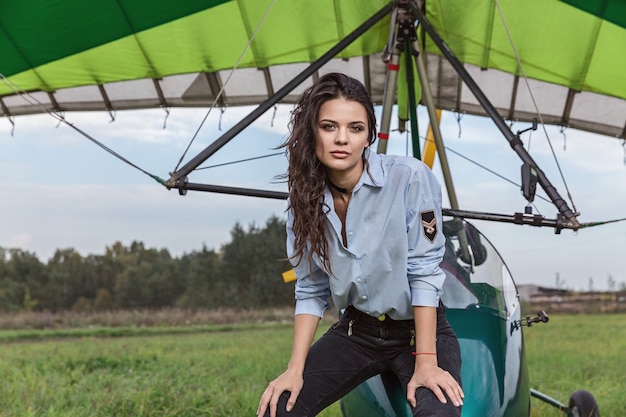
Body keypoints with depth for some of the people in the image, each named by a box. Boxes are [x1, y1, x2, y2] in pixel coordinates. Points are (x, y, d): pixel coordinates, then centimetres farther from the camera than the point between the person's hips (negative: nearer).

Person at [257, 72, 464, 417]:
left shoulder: (410, 178, -19)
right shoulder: (305, 198, -5)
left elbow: (423, 273, -17)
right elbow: (310, 291, 0)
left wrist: (425, 362, -21)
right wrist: (295, 369, -9)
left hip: (419, 329, -4)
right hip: (356, 332, 4)